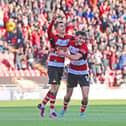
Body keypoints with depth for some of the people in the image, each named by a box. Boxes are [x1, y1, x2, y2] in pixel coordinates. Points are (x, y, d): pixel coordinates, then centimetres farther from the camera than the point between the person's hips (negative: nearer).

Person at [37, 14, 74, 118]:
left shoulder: (68, 38, 6)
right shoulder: (54, 37, -10)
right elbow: (49, 31, -32)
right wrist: (53, 21, -49)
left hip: (61, 66, 6)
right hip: (52, 65, -6)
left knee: (55, 89, 9)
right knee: (54, 87, -12)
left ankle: (42, 105, 26)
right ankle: (52, 111, -8)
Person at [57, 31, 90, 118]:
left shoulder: (84, 47, -23)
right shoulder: (71, 43, -7)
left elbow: (76, 58, -37)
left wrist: (64, 53, -32)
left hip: (83, 74, -3)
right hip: (72, 72, 3)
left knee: (85, 96, -12)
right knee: (68, 95, 11)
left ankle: (83, 112, 14)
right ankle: (64, 109, 39)